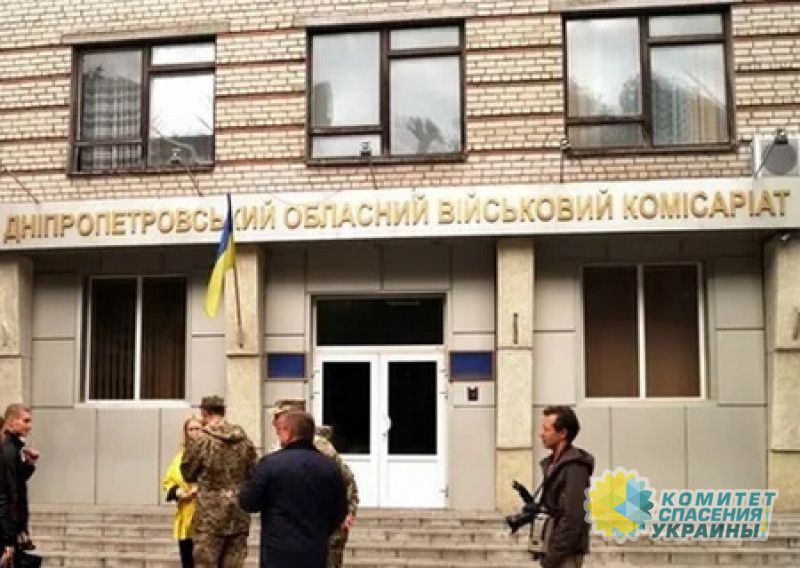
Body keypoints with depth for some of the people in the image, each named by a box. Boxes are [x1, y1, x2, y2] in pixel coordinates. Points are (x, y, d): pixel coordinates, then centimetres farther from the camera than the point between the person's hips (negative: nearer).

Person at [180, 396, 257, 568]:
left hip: (211, 513, -4)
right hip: (239, 514, 4)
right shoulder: (244, 439, 4)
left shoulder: (201, 439, -9)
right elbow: (252, 473, 7)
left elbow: (187, 473, 2)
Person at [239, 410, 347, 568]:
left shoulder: (271, 462, -10)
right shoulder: (330, 466, 3)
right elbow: (340, 513, 10)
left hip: (280, 551, -4)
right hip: (316, 553, 4)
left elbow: (247, 503, -4)